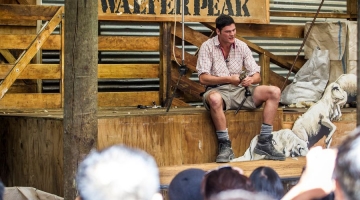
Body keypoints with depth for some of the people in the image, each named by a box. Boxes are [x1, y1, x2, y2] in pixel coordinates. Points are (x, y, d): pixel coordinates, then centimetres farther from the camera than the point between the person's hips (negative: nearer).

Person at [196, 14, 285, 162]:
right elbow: (203, 78, -11)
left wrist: (251, 80, -21)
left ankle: (264, 143, -18)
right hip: (219, 90, -4)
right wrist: (229, 79, -22)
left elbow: (257, 76, 4)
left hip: (241, 90, 5)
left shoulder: (242, 47, 7)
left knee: (274, 92, -16)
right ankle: (225, 146, -31)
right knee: (214, 99, -42)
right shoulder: (207, 47, -4)